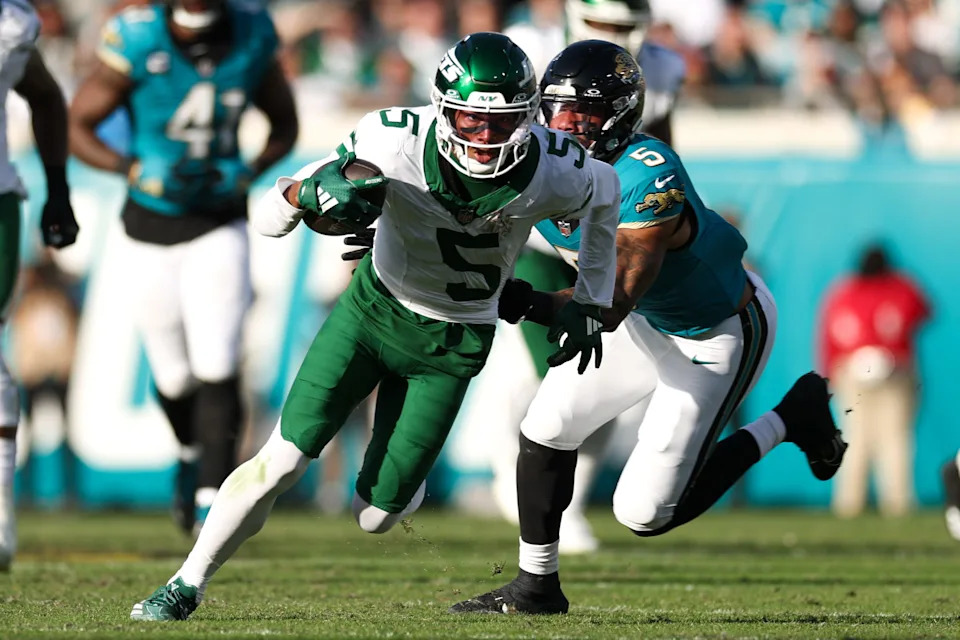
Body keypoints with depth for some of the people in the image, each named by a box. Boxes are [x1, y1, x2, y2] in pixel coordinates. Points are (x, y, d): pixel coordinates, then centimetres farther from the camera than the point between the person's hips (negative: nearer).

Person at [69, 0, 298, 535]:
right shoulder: (138, 44, -17)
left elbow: (286, 125, 7)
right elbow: (76, 126, -9)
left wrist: (247, 175, -11)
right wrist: (137, 171, -23)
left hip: (220, 225, 0)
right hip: (152, 229, 0)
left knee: (217, 370, -14)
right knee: (176, 379, 11)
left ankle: (211, 497, -10)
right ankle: (192, 451, 43)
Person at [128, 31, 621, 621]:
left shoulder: (552, 171, -25)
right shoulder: (396, 141, -28)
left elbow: (605, 192, 2)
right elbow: (269, 219, -21)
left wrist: (591, 305, 5)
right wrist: (312, 190, -44)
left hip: (451, 344, 1)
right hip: (373, 306, 0)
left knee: (376, 516, -1)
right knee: (283, 460, -11)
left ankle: (405, 482, 36)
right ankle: (187, 586, 6)